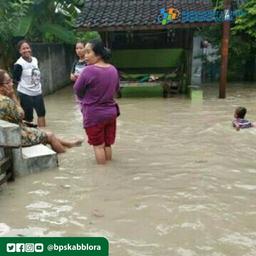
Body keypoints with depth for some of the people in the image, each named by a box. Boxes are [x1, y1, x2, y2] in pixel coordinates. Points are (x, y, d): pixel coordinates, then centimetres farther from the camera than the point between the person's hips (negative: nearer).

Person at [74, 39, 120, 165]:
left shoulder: (88, 71, -20)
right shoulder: (113, 69, 0)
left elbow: (77, 90, -6)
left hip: (94, 115, -6)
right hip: (111, 112, 6)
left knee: (98, 146, 8)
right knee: (107, 144, 17)